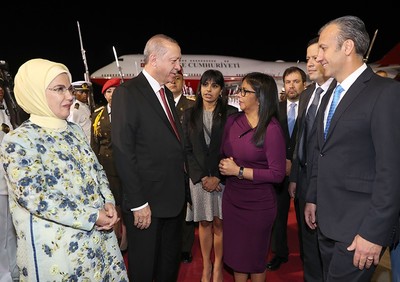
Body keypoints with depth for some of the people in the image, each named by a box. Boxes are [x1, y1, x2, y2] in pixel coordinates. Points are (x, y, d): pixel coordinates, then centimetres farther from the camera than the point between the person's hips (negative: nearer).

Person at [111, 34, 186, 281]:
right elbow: (123, 153, -19)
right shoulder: (127, 93, -14)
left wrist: (182, 189, 8)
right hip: (147, 202, -7)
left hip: (174, 199, 7)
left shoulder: (167, 94, 12)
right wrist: (138, 203, -19)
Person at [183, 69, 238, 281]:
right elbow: (187, 149, 3)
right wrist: (202, 177, -8)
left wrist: (217, 177, -12)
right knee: (204, 223, 10)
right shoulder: (190, 114, 7)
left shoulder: (231, 113, -1)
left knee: (219, 223, 5)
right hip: (199, 178, 2)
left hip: (223, 178, -2)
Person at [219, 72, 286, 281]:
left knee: (255, 258, 16)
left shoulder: (272, 129, -17)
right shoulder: (232, 121, 0)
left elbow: (277, 174, -18)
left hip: (259, 204, -5)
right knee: (235, 254, 19)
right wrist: (224, 166, -13)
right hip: (231, 199, 5)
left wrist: (239, 171, -18)